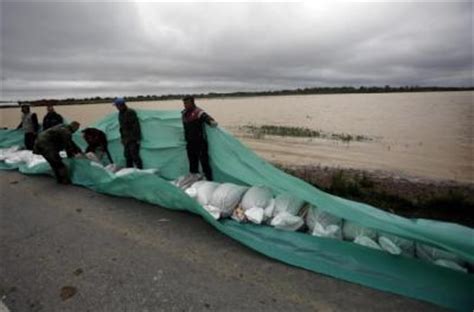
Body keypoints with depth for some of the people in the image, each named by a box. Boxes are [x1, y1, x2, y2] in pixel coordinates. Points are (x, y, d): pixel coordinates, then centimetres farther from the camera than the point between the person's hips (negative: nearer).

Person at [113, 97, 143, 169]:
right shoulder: (120, 113, 13)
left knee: (135, 156, -9)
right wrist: (122, 138, 16)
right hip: (126, 139, 8)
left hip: (133, 139, -8)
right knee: (127, 156, 11)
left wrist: (137, 138, -20)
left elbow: (136, 125, -17)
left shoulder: (130, 112, -13)